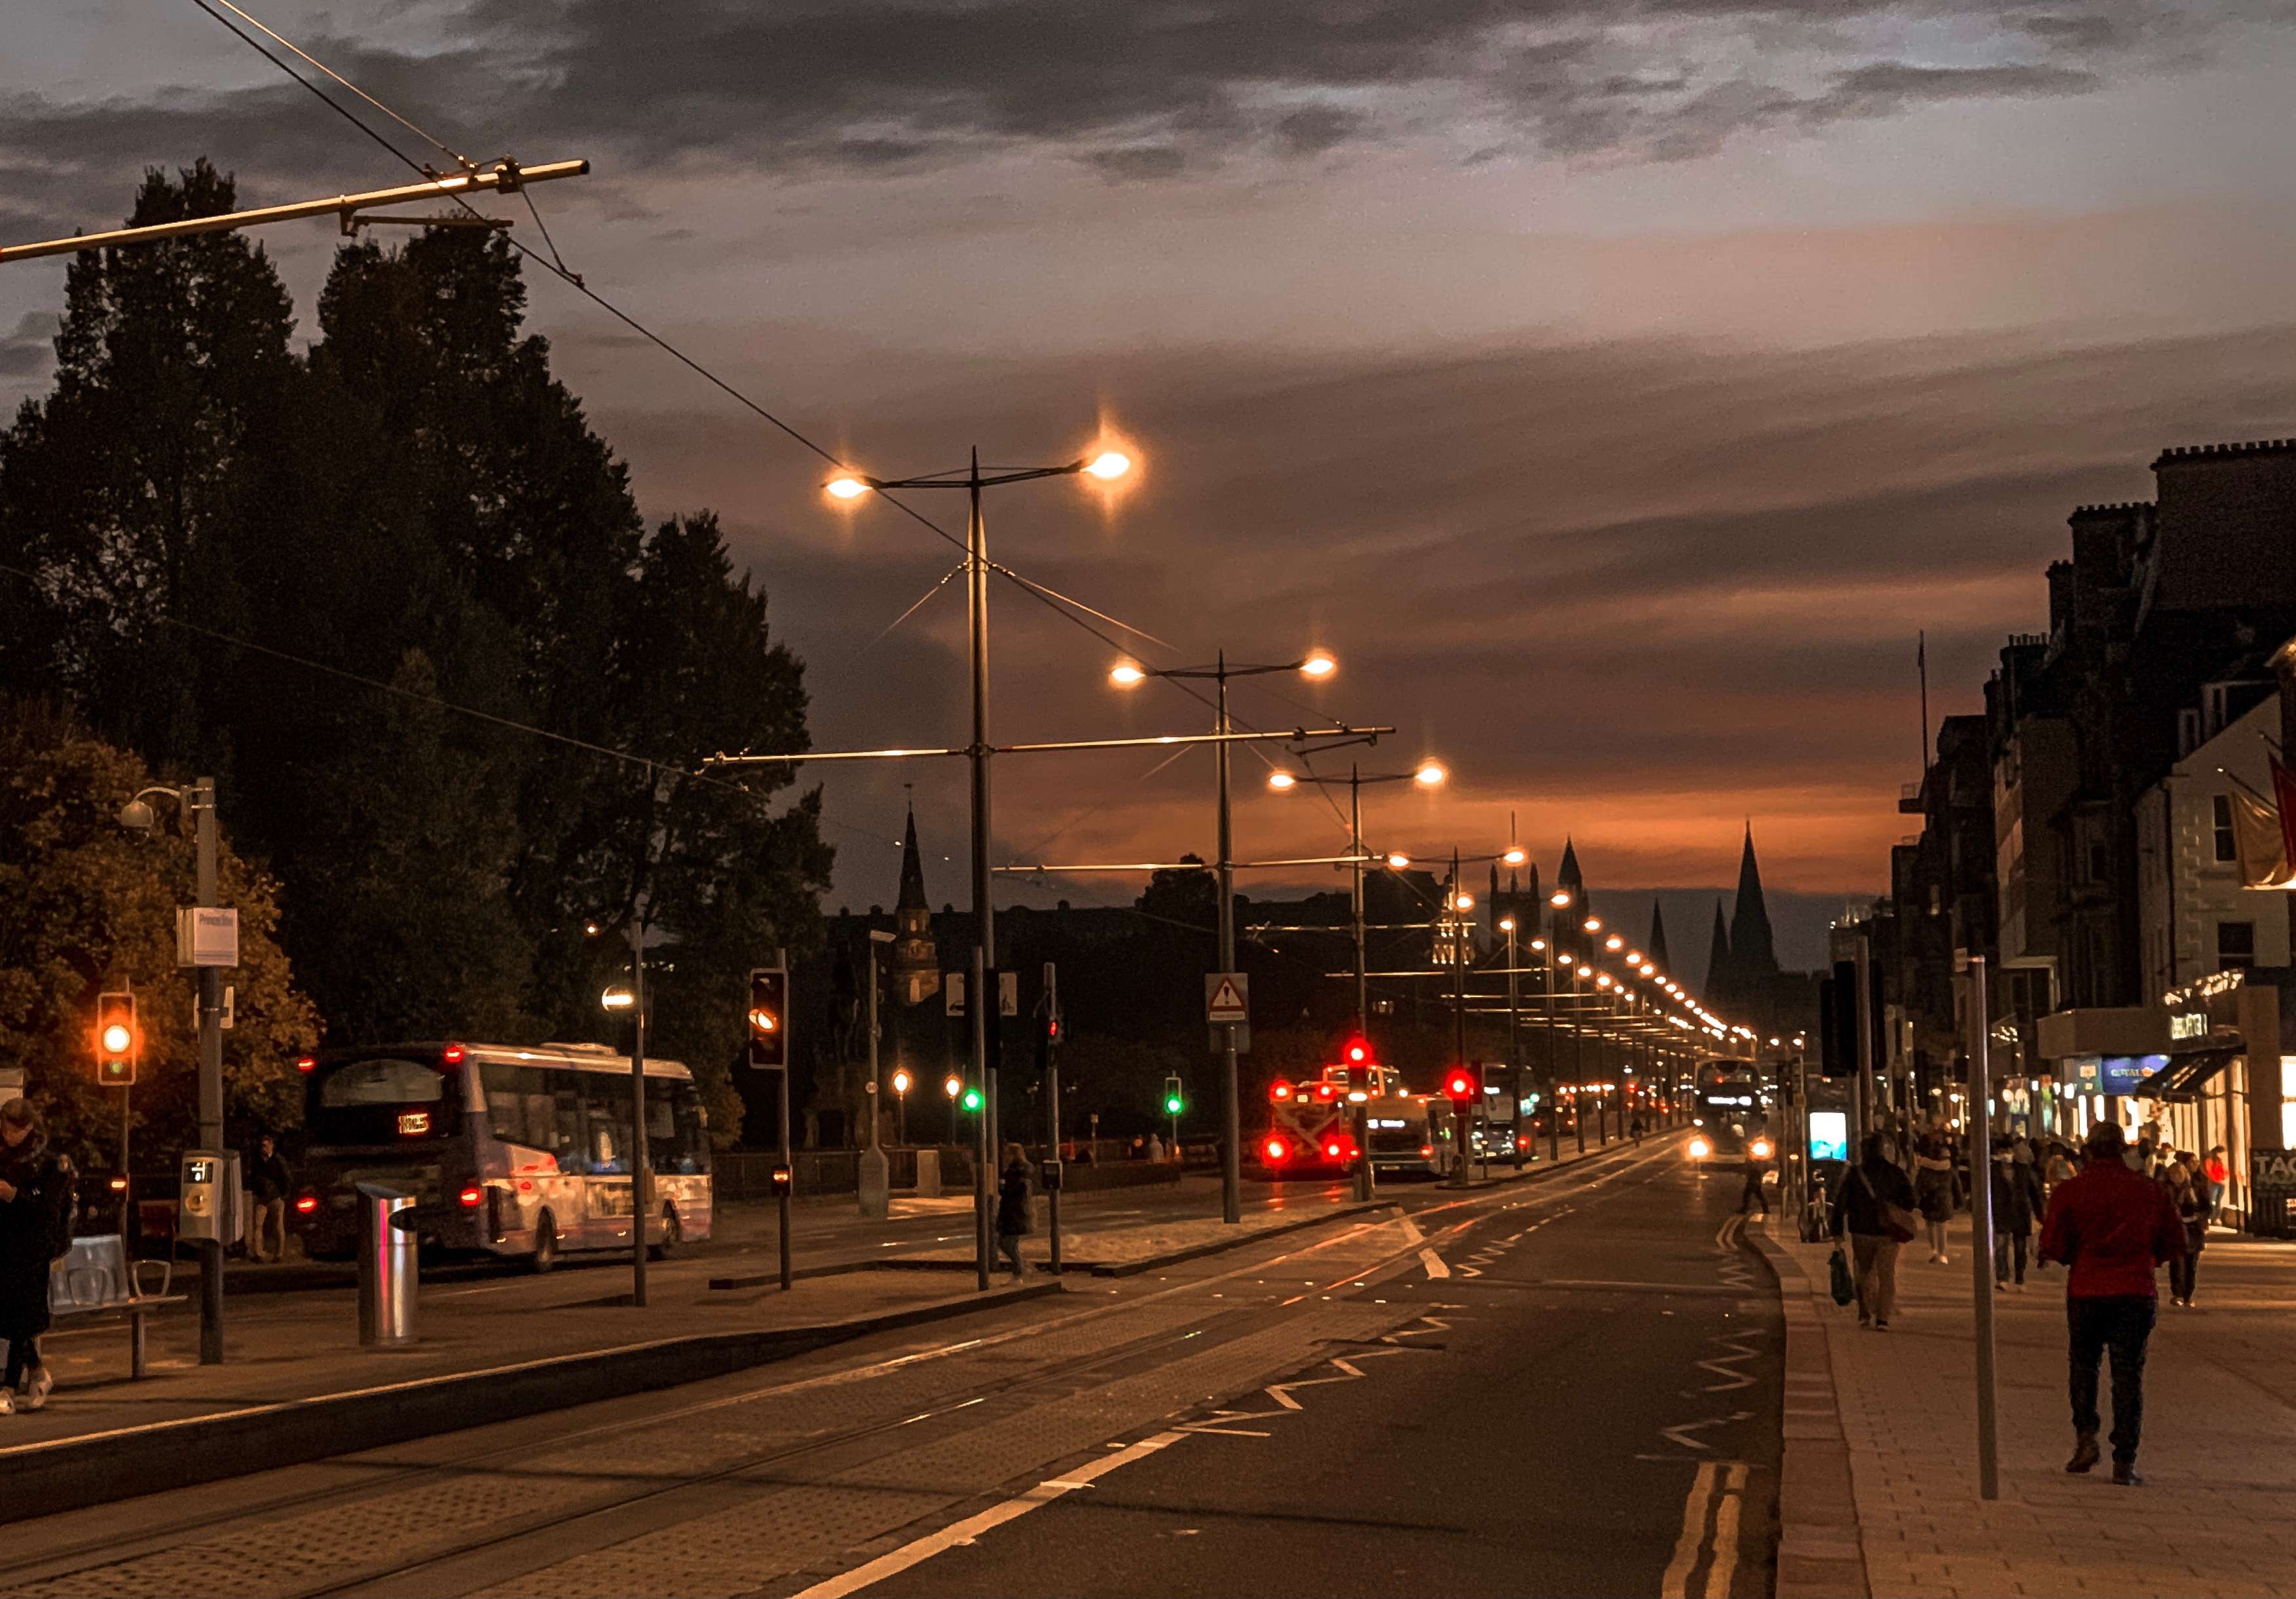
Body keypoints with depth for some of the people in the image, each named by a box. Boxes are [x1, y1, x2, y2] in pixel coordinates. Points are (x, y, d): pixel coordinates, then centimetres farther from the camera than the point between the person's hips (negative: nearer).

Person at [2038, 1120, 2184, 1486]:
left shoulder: (2070, 1192, -3)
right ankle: (2124, 1462, 0)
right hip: (2136, 1292, 1)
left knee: (2083, 1364, 19)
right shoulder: (2151, 1192, 2)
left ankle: (2086, 1435, 2)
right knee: (2129, 1374, 3)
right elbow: (2174, 1243, 7)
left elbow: (2052, 1248, -7)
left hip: (2086, 1292, -1)